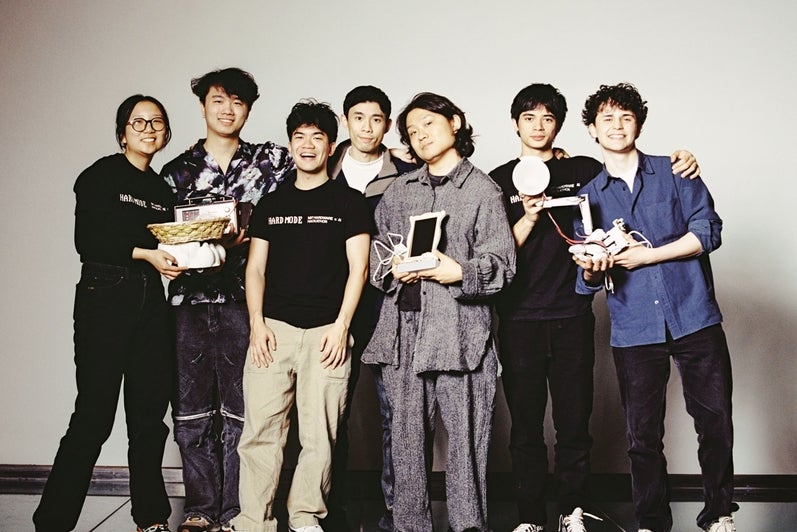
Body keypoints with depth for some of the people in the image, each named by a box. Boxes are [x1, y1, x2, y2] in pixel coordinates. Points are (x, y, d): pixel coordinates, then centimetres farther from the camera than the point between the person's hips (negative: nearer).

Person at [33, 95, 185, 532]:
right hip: (104, 296, -6)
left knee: (149, 414, 8)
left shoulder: (163, 189, 17)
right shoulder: (102, 175, 0)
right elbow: (88, 242, -9)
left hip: (150, 301, 6)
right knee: (94, 414, -7)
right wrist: (144, 253, -18)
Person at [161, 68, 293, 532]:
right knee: (191, 410, 5)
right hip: (190, 299, 3)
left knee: (241, 408, -1)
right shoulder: (178, 169, 15)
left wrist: (244, 234, -11)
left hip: (243, 298, -2)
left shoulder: (271, 159, 8)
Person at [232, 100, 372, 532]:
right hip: (273, 329, 2)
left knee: (319, 433, 1)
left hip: (326, 331, -2)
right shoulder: (271, 204, 16)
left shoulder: (349, 202, 7)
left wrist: (341, 326, -8)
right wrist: (256, 323, 0)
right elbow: (255, 268, 13)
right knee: (260, 428, -3)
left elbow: (357, 268, 1)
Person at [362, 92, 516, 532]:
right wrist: (393, 270, -1)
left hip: (459, 331, -4)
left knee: (465, 438, -2)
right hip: (404, 331, 4)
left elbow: (501, 265, -1)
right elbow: (378, 252, 20)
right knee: (407, 439, 7)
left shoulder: (482, 189, 5)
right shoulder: (399, 191, 19)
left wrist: (459, 272, -17)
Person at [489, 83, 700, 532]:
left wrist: (682, 164, -3)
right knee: (526, 424, 5)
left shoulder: (584, 171, 9)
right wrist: (530, 216, -13)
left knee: (574, 421, 4)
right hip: (520, 319, 0)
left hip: (573, 316, 1)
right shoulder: (500, 181, 7)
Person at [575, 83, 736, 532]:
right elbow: (588, 280, 10)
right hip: (633, 331, 1)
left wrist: (645, 255, -12)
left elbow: (708, 229, -5)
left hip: (695, 319, -1)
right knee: (644, 435, 6)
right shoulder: (589, 197, 11)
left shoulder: (674, 172, 7)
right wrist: (591, 268, -14)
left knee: (716, 421, 2)